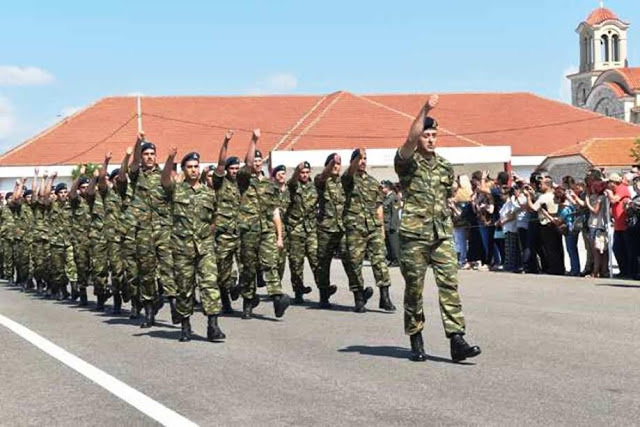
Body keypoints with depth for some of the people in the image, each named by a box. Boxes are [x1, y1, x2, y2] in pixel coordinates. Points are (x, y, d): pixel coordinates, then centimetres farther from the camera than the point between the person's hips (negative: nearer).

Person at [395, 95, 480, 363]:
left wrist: (443, 211, 13)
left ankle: (457, 340, -10)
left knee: (449, 283, -7)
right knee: (414, 288, 3)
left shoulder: (445, 167, 14)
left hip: (442, 235, 4)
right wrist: (425, 110, -27)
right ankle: (416, 341, 15)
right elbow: (410, 140, -22)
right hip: (414, 235, -4)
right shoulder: (408, 162, -1)